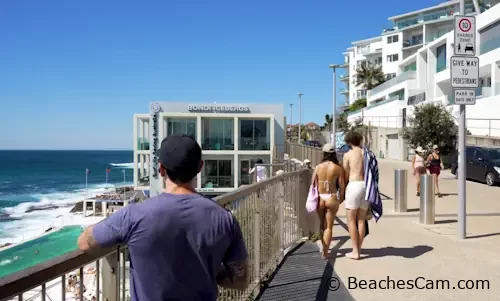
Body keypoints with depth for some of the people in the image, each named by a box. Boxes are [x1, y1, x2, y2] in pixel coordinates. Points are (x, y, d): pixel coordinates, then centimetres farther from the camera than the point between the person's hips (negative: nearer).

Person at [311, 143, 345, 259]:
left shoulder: (318, 167, -3)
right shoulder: (338, 168, -8)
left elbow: (313, 183, -1)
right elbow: (342, 185, -6)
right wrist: (341, 198, 10)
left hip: (320, 198, 2)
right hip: (332, 198, -2)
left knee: (322, 224, 22)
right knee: (329, 226, 7)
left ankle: (323, 248, 32)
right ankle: (325, 252, 5)